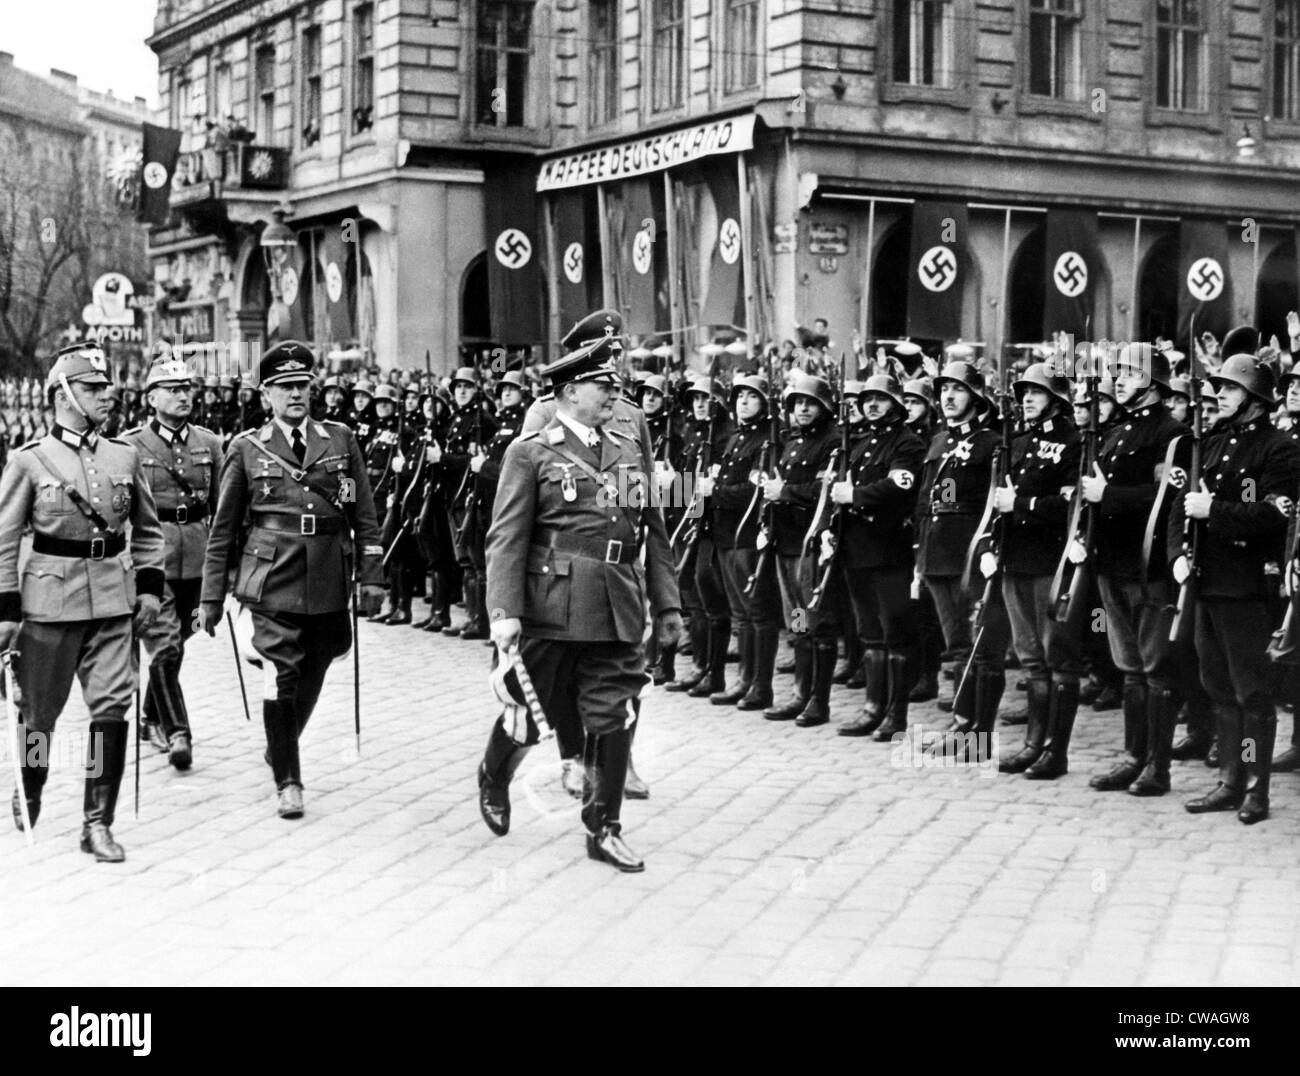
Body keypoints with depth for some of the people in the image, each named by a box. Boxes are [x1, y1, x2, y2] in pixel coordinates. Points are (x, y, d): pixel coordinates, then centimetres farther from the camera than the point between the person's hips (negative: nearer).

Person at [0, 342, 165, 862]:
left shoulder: (125, 457, 5)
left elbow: (147, 530, 16)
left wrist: (150, 586, 6)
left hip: (114, 599, 2)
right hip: (50, 597, -2)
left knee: (113, 705, -7)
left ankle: (98, 822, 0)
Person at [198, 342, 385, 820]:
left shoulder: (341, 440, 8)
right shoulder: (247, 449, 4)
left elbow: (364, 517, 9)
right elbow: (223, 528, 7)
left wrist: (371, 578, 1)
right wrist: (211, 596, 5)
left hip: (328, 582, 3)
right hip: (273, 579, -2)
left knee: (311, 679, 12)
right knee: (281, 678, -7)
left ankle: (282, 748, 36)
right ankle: (287, 782, 3)